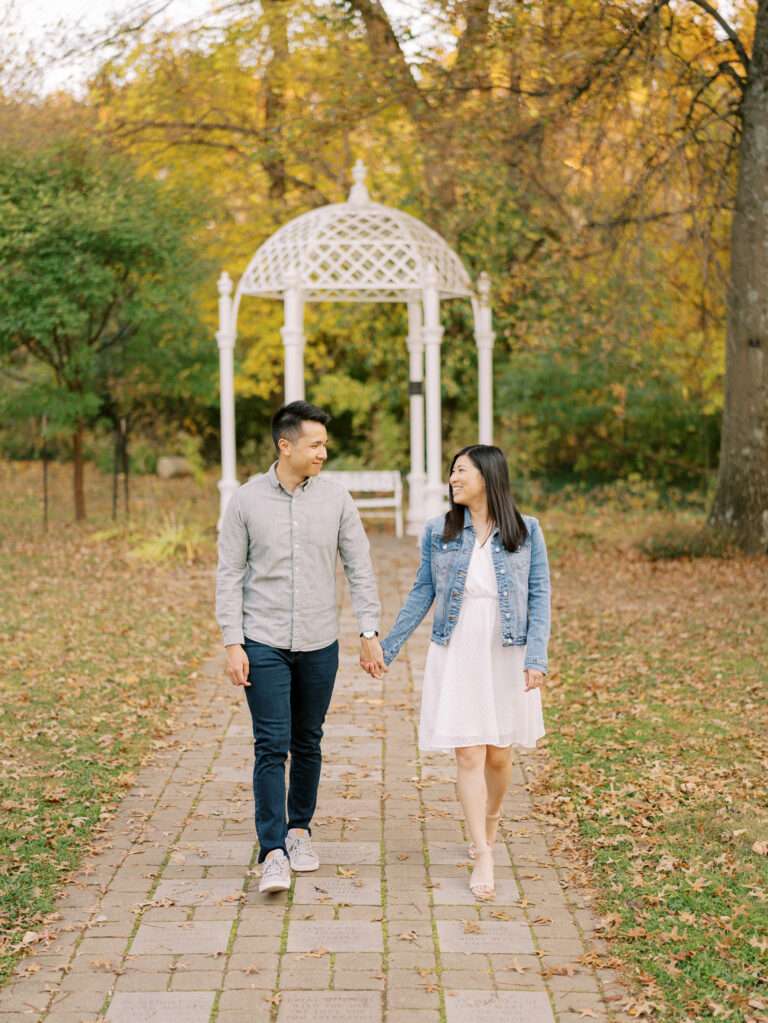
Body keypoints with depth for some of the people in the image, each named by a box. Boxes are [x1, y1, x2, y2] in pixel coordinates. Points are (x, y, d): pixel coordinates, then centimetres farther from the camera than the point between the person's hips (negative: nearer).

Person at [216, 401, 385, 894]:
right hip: (263, 644, -2)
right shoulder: (246, 500, -5)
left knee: (308, 744, 12)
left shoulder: (336, 498, 0)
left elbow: (360, 568, 3)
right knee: (271, 746, -7)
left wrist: (370, 631, -3)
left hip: (319, 645, 2)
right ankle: (274, 854, -4)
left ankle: (300, 829, 30)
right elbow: (230, 576, -2)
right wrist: (233, 644, -8)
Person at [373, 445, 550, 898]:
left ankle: (491, 818, 40)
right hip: (456, 657, 0)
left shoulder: (527, 531, -3)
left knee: (499, 754, 10)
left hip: (507, 657, 0)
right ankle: (484, 856, 1)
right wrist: (388, 647, 6)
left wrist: (537, 657, -12)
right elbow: (422, 593, 7)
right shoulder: (439, 531, 0)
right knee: (469, 755, -5)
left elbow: (539, 596, -3)